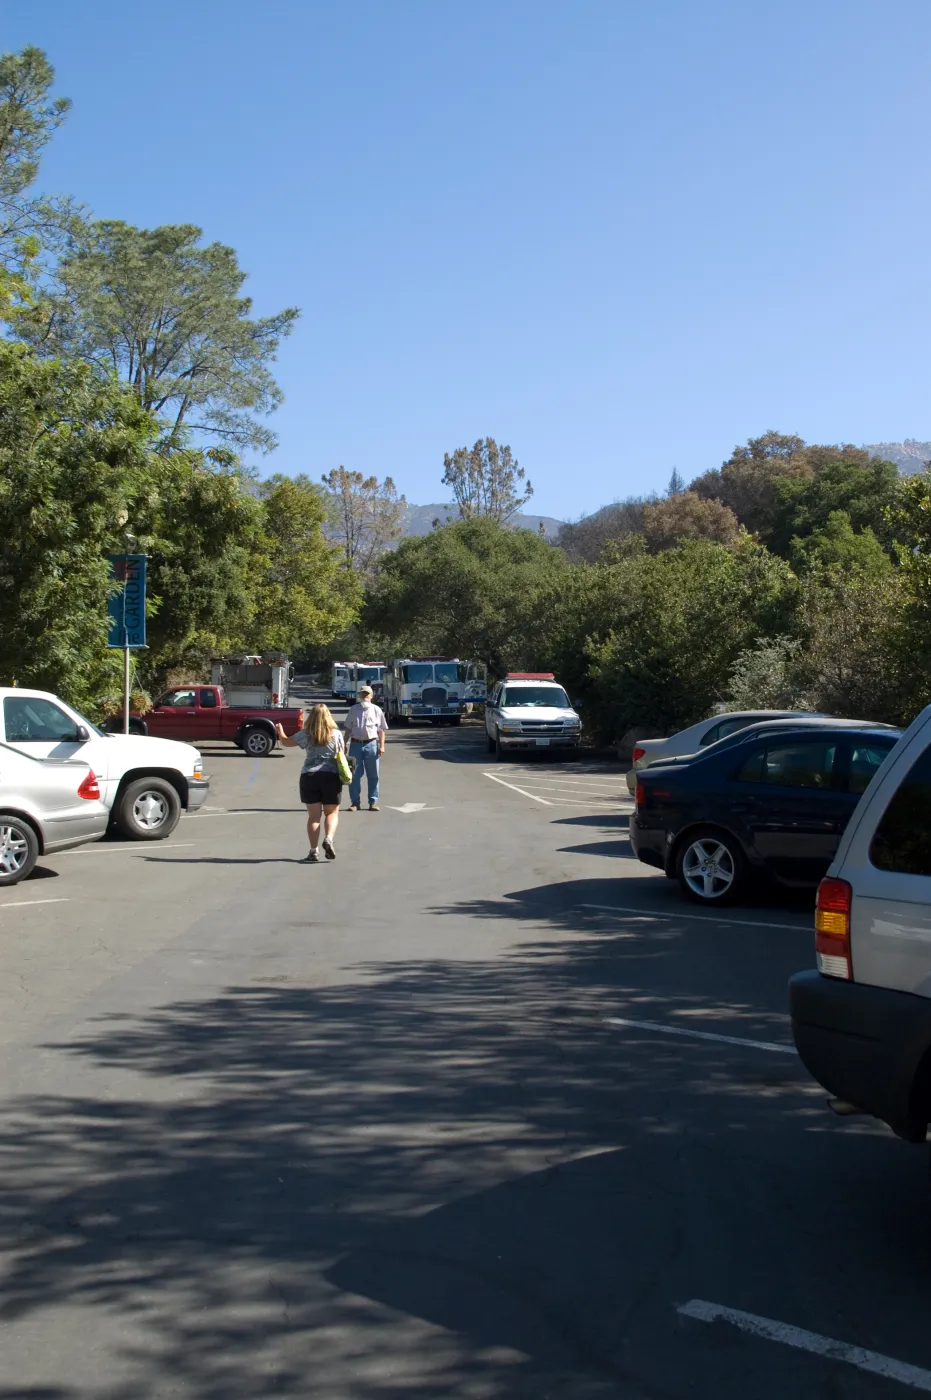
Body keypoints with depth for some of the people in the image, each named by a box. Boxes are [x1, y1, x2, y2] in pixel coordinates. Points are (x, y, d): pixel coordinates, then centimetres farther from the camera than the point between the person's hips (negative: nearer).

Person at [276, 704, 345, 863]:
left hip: (309, 776, 1)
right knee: (332, 812, 13)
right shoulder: (336, 734, -2)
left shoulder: (305, 734, 0)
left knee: (314, 815, 5)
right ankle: (329, 838, -12)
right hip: (331, 776, -1)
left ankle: (313, 851, 1)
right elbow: (343, 754, 3)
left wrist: (280, 731, 30)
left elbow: (286, 742, 10)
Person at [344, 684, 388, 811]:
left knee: (373, 775, 4)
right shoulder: (353, 710, 8)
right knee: (354, 775, 2)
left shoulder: (376, 710, 4)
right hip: (355, 744, 1)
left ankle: (373, 802, 12)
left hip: (371, 744, -1)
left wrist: (382, 746, -4)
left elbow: (381, 730, 4)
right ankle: (355, 802, 9)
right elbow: (348, 728, 13)